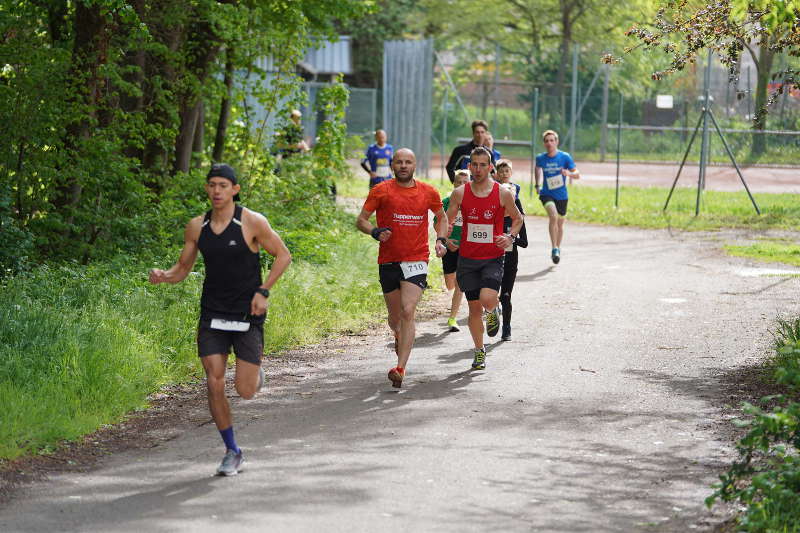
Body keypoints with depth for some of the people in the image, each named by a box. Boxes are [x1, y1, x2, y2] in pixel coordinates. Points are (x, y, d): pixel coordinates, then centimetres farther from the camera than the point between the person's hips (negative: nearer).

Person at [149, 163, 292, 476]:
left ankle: (255, 372, 35)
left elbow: (283, 255, 0)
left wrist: (263, 291, -10)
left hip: (247, 314, -3)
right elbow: (183, 268, 12)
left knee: (245, 391, -4)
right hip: (212, 315, 3)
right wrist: (163, 276, -10)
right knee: (215, 384, -7)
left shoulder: (252, 222, -8)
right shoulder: (196, 227, 3)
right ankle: (232, 452, 8)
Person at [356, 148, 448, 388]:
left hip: (416, 260, -1)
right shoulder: (380, 191, 0)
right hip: (388, 261, 1)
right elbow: (361, 220, 3)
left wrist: (440, 240, 6)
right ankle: (399, 338, 48)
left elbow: (442, 216, 23)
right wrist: (375, 232, -17)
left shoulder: (428, 193, 5)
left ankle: (400, 368, -20)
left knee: (408, 312, -17)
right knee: (395, 317, 11)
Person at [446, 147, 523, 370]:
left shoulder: (503, 194, -5)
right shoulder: (460, 193, -2)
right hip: (467, 259, 2)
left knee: (487, 299, -24)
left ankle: (493, 312, 14)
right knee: (474, 308, 7)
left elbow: (517, 218, 11)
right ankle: (480, 351, 25)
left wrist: (510, 237, -7)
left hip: (493, 258, -2)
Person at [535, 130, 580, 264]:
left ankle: (557, 249, 37)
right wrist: (538, 185, 7)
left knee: (560, 223, 14)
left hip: (561, 195, 1)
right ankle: (554, 248, -22)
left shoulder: (565, 157, -7)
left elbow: (577, 175, -6)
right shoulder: (540, 158, -4)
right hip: (547, 194, -1)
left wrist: (569, 174, -26)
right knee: (553, 216, -27)